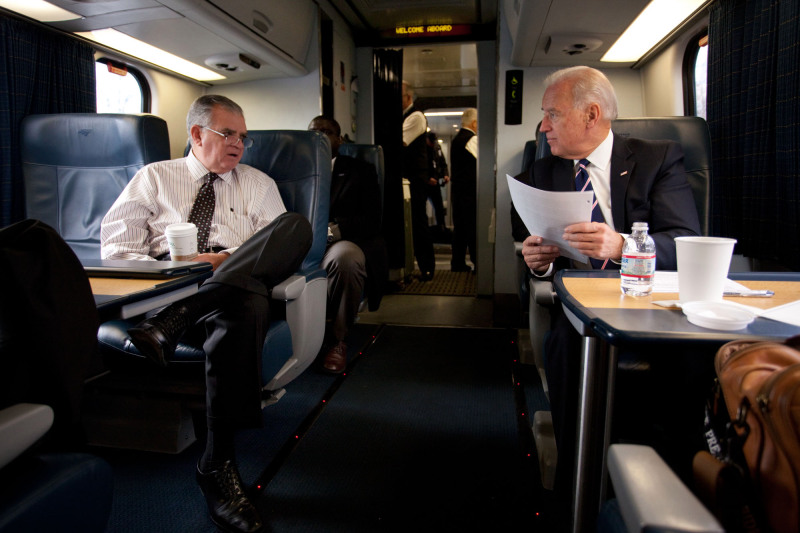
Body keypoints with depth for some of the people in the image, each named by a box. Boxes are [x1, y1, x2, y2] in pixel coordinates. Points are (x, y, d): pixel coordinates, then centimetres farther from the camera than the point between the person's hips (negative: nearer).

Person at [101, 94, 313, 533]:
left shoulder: (258, 184, 26)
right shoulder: (154, 177, 22)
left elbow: (280, 245, 12)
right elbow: (116, 245, 11)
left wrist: (231, 259, -8)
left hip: (237, 277, 2)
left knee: (296, 223, -31)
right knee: (245, 304, -38)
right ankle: (218, 464, -33)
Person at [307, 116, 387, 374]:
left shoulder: (361, 171, 15)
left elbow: (371, 222, 0)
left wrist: (337, 228, -18)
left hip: (346, 244, -2)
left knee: (344, 257, -40)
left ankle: (336, 338, -18)